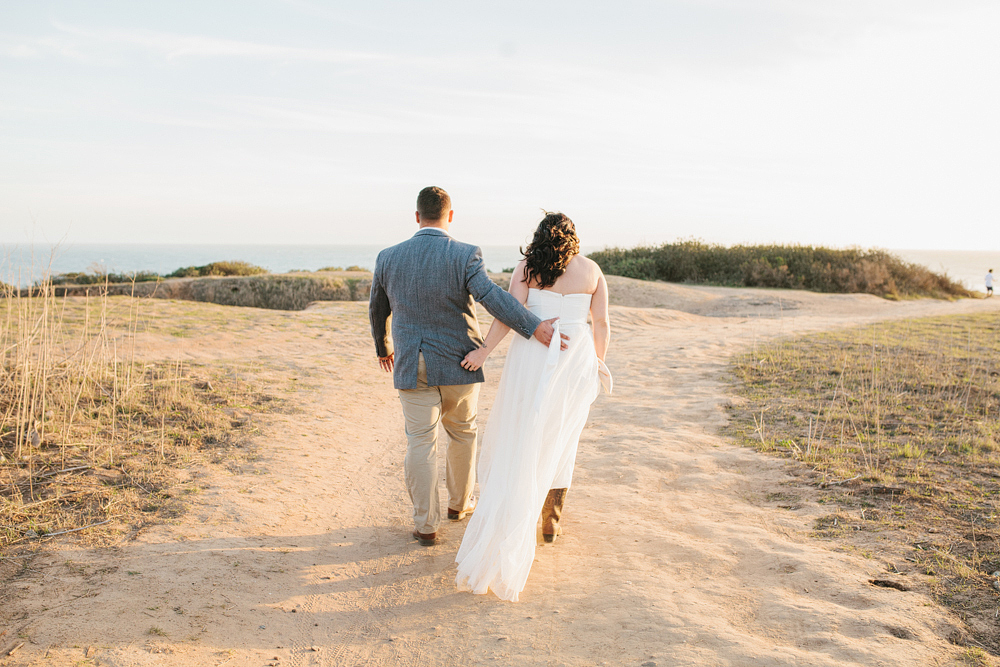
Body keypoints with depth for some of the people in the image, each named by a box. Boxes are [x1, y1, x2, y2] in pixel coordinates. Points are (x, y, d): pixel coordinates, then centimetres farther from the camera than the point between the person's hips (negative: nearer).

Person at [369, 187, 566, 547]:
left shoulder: (388, 258, -2)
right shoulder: (465, 256, -12)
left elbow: (378, 310, 11)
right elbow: (492, 296, -29)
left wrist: (383, 348, 27)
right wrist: (535, 327, -33)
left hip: (413, 366, 1)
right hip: (459, 364, -1)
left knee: (421, 444, 7)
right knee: (462, 431, 21)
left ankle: (426, 525, 12)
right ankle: (459, 502, 37)